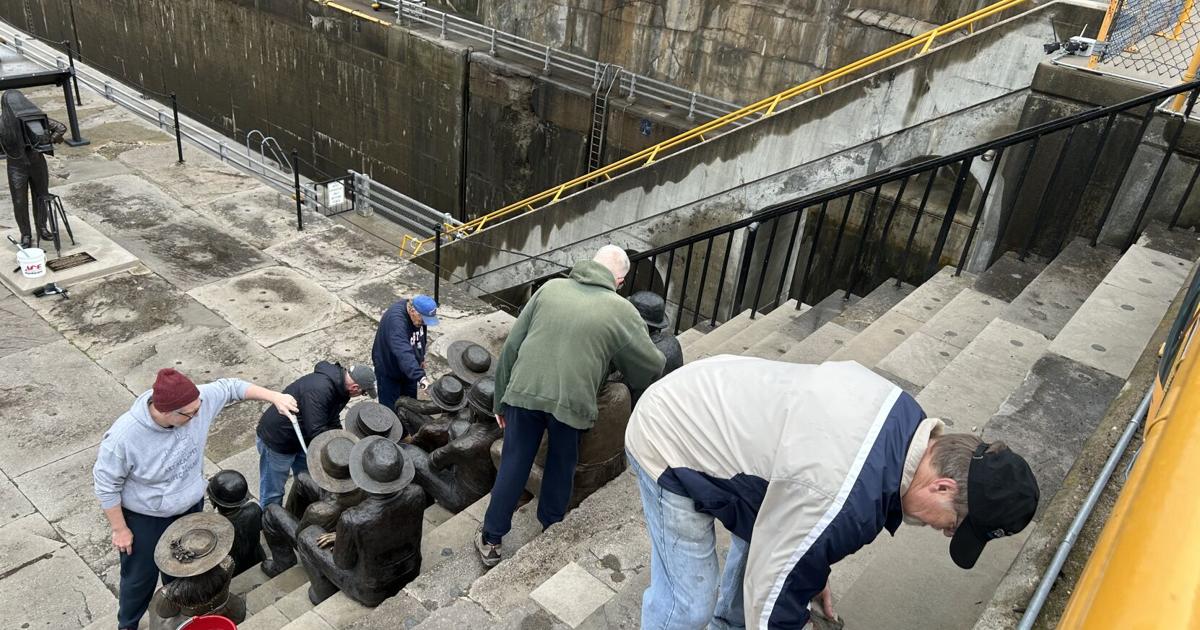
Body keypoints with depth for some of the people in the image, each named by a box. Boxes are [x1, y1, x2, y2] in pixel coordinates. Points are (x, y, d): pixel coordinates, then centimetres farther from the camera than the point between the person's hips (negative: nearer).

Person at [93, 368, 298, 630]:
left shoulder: (198, 401, -27)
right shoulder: (122, 438, -36)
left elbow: (229, 387, -8)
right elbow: (106, 485, -21)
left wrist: (274, 397, -14)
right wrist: (120, 530, -13)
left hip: (191, 507, 5)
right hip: (145, 519, -4)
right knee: (140, 577, 19)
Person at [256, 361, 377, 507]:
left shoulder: (338, 384, -7)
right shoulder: (318, 391, -37)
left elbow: (332, 421, 5)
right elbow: (317, 433, -34)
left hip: (301, 438, 9)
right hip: (276, 441, -9)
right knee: (273, 493, 6)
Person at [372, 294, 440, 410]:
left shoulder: (419, 315, -12)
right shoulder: (395, 319, -38)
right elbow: (403, 353, -50)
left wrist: (421, 358, 17)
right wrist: (421, 377, -58)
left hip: (408, 368, 7)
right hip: (389, 369, -7)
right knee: (390, 407, 1)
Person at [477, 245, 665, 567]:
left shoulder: (551, 288, 7)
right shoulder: (622, 311, 0)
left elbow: (511, 346, 7)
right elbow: (652, 367, 10)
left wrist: (501, 400, 14)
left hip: (524, 392, 2)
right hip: (570, 401, -2)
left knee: (513, 467, 15)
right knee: (560, 470, 21)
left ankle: (490, 541, 27)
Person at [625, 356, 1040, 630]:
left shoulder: (903, 416, -5)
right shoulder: (847, 504, -34)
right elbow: (773, 597, -22)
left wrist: (812, 571, 21)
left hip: (703, 405, 9)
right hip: (668, 444, -9)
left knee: (767, 533, 22)